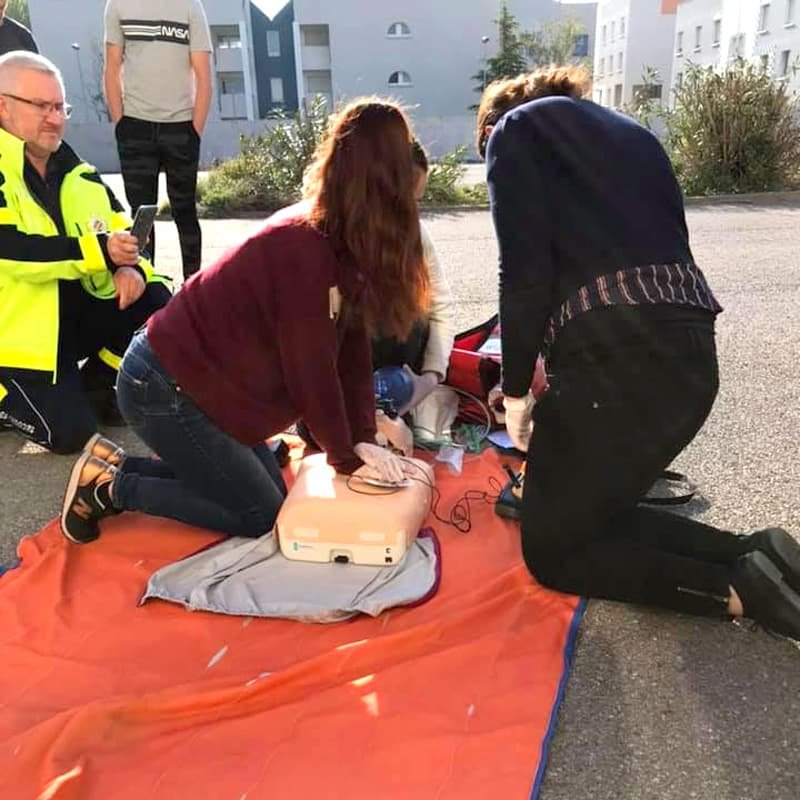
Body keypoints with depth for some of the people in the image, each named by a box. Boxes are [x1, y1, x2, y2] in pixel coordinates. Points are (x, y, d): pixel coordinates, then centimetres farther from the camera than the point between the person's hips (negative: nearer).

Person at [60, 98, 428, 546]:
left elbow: (352, 348, 0)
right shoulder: (304, 247, -26)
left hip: (197, 379, 9)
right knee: (262, 517, -1)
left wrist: (363, 440, -7)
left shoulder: (342, 241, 2)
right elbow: (312, 370, -23)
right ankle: (107, 486, 6)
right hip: (164, 387, -9)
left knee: (270, 494, 13)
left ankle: (118, 465, 17)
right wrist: (347, 458, -11)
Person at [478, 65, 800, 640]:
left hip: (614, 358, -8)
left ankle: (738, 589, -1)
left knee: (551, 549, 11)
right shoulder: (631, 131, 27)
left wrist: (516, 390, 4)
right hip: (691, 353, 8)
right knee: (597, 512, 24)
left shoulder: (514, 131, 8)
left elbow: (526, 274, -7)